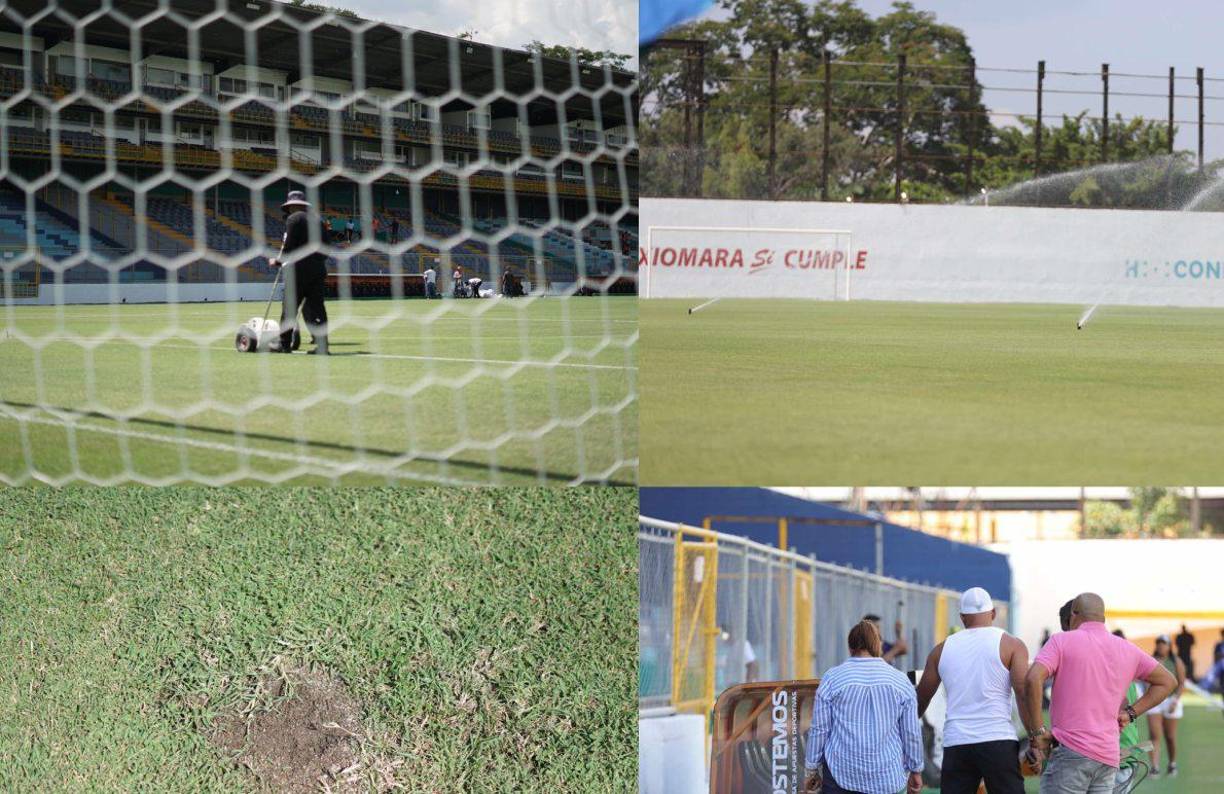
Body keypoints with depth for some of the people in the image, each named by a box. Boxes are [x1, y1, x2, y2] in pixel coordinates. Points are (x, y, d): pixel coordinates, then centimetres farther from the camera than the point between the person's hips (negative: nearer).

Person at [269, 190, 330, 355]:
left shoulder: (293, 219, -3)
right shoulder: (318, 220, 16)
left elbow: (289, 246, -10)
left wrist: (278, 262, 3)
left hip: (299, 269, -6)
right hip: (319, 270, 6)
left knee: (289, 307, 0)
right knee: (316, 307, 4)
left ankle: (285, 344, 1)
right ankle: (322, 345, -4)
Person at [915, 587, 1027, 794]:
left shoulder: (942, 650, 14)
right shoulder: (1010, 644, 3)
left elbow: (921, 699, 20)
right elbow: (1024, 692, -8)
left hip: (955, 744, 3)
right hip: (998, 741, -3)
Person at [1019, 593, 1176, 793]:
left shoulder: (1062, 641, -1)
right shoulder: (1128, 650, 15)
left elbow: (1032, 680, -16)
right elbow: (1167, 681, 27)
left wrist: (1037, 733, -9)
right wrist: (1130, 713, 19)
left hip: (1070, 753, -5)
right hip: (1109, 757, 6)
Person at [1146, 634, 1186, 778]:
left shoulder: (1176, 662, 0)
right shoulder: (1151, 660, 6)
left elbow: (1182, 683, -2)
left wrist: (1175, 700, -11)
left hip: (1171, 700, -1)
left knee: (1170, 737, 8)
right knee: (1154, 735, -11)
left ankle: (1172, 764, 29)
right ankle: (1155, 768, -15)